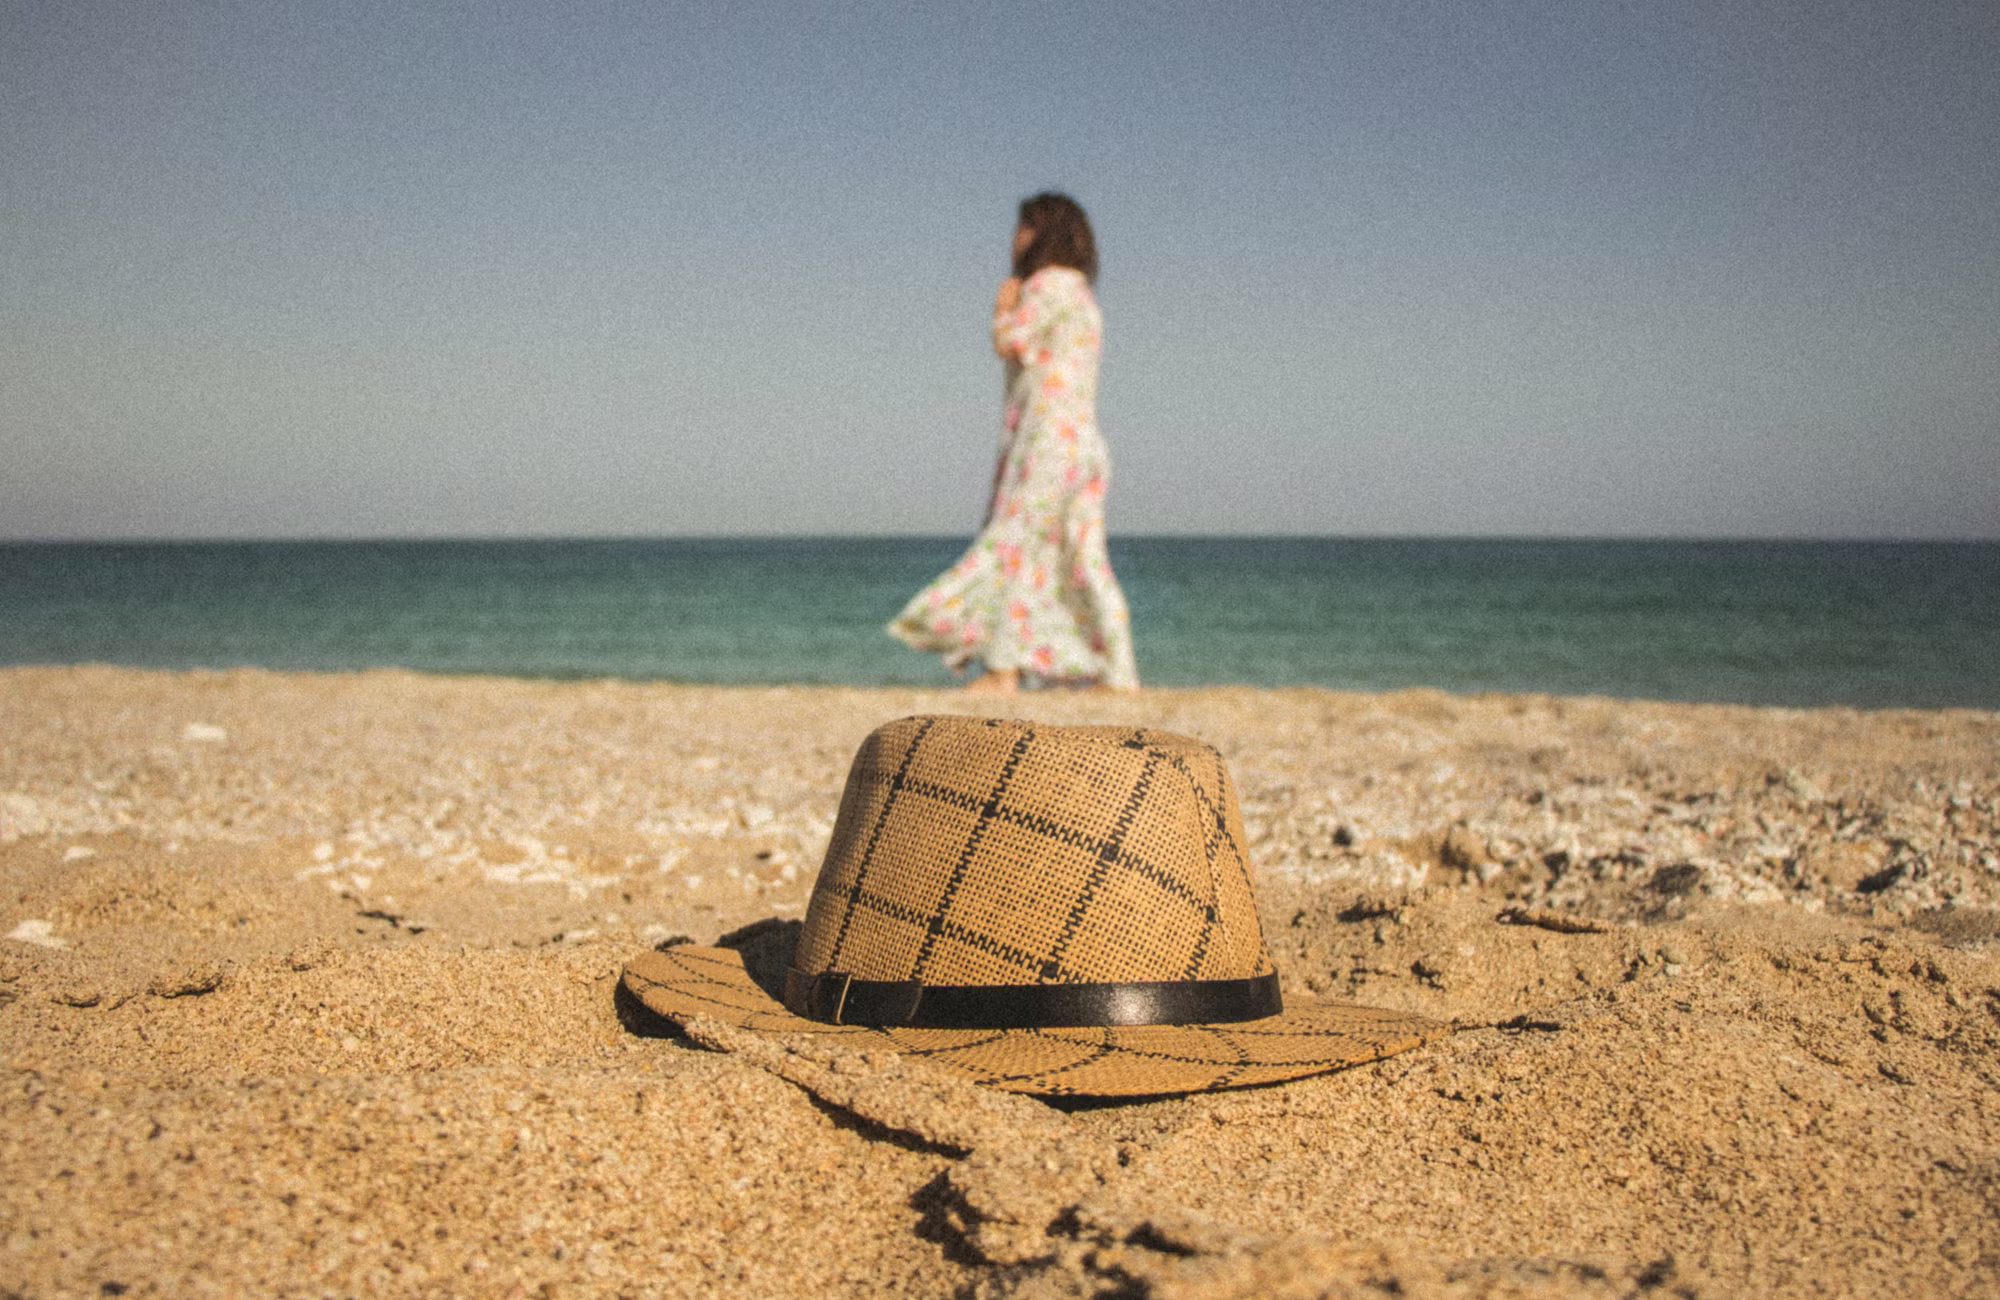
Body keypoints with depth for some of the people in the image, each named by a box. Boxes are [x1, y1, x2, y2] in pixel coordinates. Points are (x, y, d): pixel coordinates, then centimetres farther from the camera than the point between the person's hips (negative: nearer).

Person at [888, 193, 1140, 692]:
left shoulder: (1052, 282, -5)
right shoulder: (1080, 295, 24)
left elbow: (1009, 343, -9)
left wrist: (1003, 309, 8)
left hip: (1050, 436, -9)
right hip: (1081, 444, 9)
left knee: (1013, 544, -11)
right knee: (1083, 561, 6)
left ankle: (1004, 668, -16)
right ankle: (1119, 675, 3)